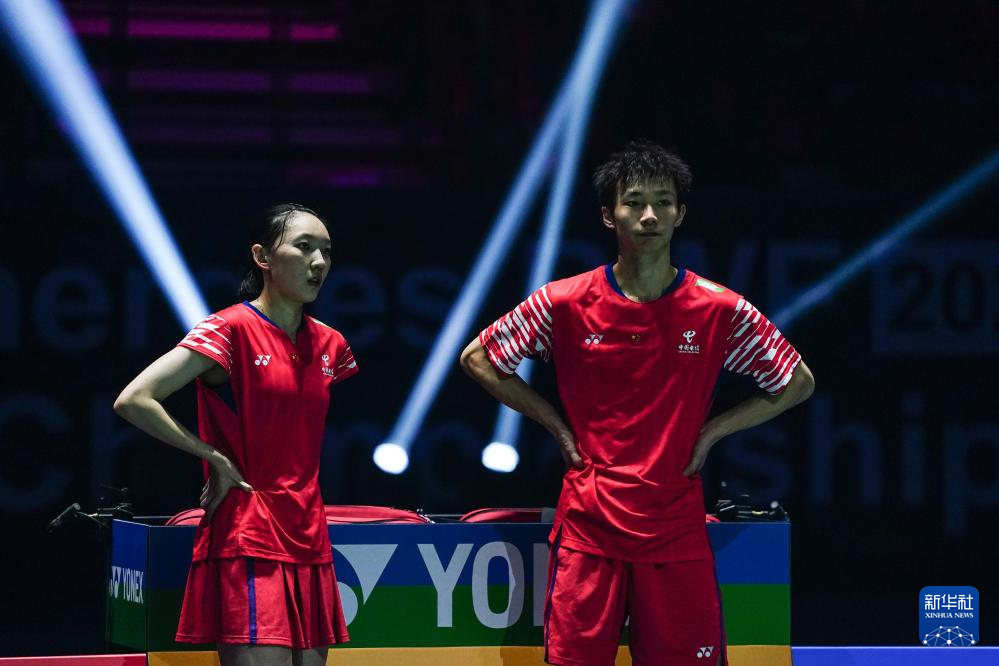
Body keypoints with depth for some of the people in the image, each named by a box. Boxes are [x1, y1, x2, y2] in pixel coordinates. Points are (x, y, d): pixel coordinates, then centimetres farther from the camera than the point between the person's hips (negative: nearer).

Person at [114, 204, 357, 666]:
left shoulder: (329, 345, 12)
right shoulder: (231, 329, -7)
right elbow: (133, 401, -14)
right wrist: (215, 458, -11)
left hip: (310, 545, 7)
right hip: (247, 549, -7)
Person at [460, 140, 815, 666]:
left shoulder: (721, 311, -1)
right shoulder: (565, 303, -1)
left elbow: (797, 382, 12)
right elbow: (477, 357, 10)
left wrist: (711, 431, 3)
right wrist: (556, 424, 4)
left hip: (677, 532, 0)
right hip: (587, 528, 0)